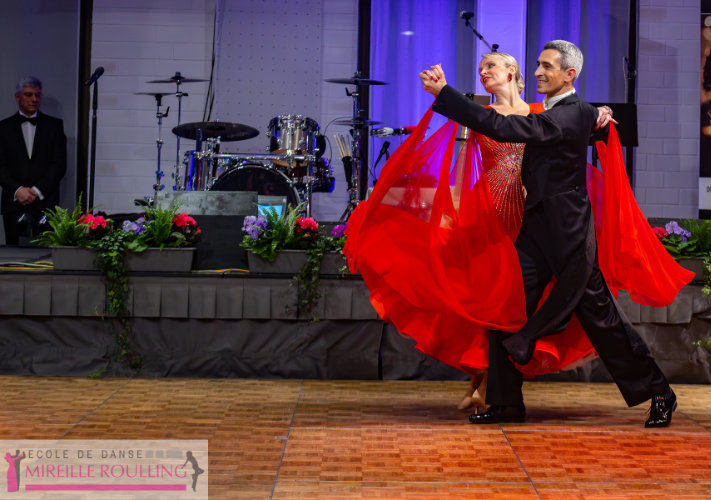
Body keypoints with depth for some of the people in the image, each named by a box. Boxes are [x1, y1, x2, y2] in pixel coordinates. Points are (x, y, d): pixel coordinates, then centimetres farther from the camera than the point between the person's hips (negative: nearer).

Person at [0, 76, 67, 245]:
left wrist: (37, 190, -7)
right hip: (14, 204, 1)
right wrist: (18, 190, -11)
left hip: (45, 203, -1)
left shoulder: (54, 125, 10)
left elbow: (59, 164, 3)